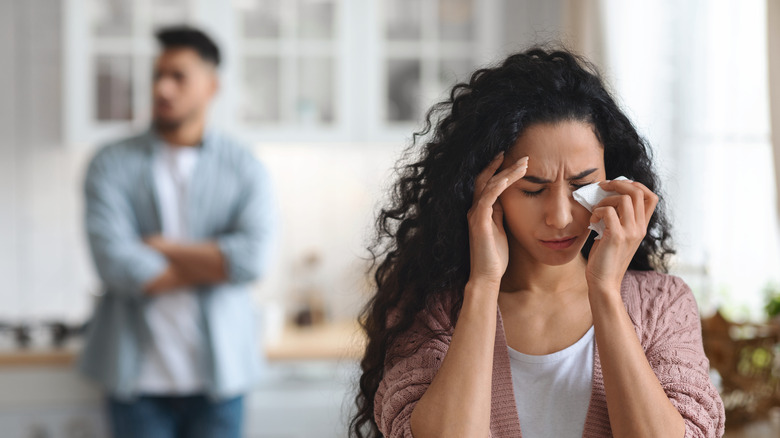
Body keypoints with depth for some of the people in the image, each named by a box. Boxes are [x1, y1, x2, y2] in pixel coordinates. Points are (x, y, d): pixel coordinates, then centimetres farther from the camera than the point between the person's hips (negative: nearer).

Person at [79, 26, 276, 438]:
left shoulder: (244, 168, 3)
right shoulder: (112, 164, 0)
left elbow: (254, 257, -13)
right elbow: (117, 266, -13)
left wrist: (161, 247, -11)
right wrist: (214, 264, -8)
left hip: (218, 373, 1)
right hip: (138, 374, -1)